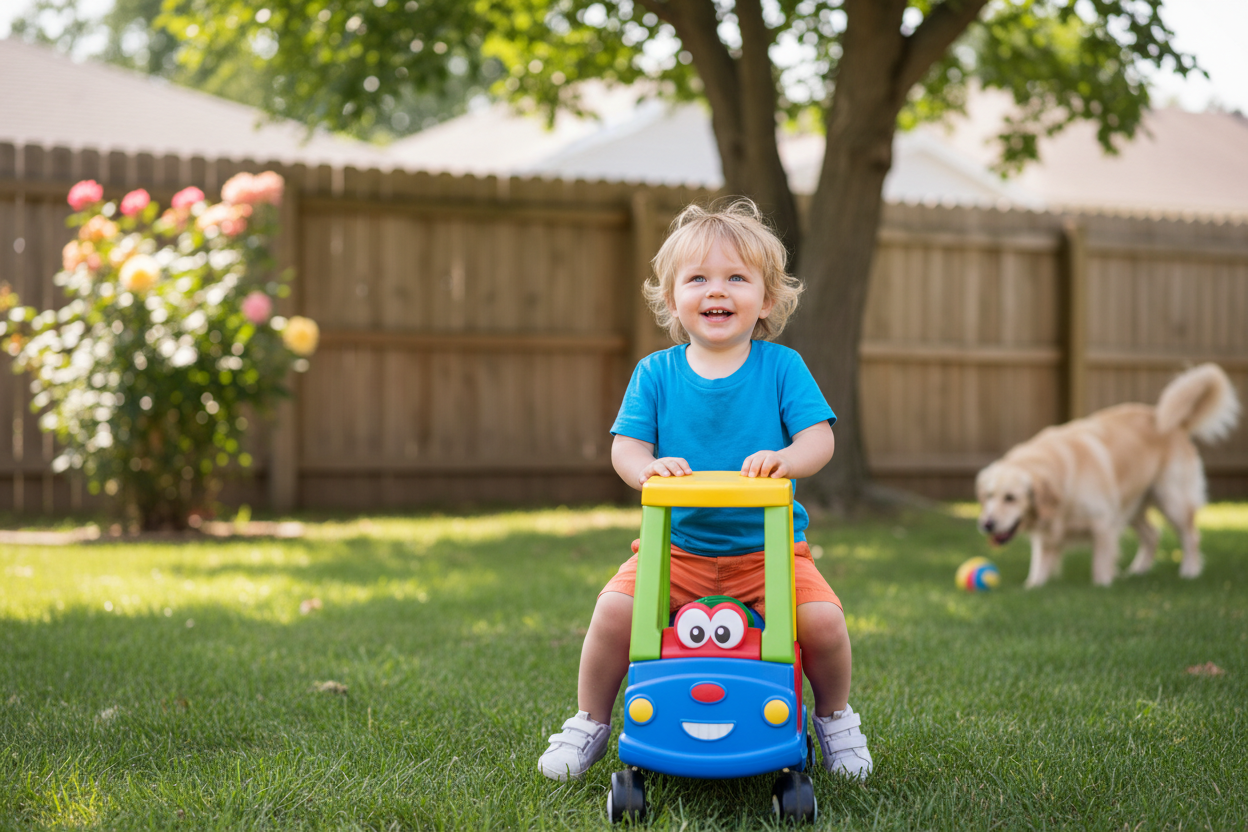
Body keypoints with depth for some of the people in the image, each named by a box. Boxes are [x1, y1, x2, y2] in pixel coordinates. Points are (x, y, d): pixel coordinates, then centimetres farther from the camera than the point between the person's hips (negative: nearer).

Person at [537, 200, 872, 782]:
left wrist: (785, 459, -31)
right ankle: (589, 724, 4)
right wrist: (646, 467, -28)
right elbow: (625, 445, -4)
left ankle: (834, 718, 12)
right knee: (614, 610, -22)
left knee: (823, 620, -21)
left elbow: (819, 436, -9)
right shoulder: (655, 373, 2)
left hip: (769, 546, 0)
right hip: (676, 545, 1)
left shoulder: (781, 367, -1)